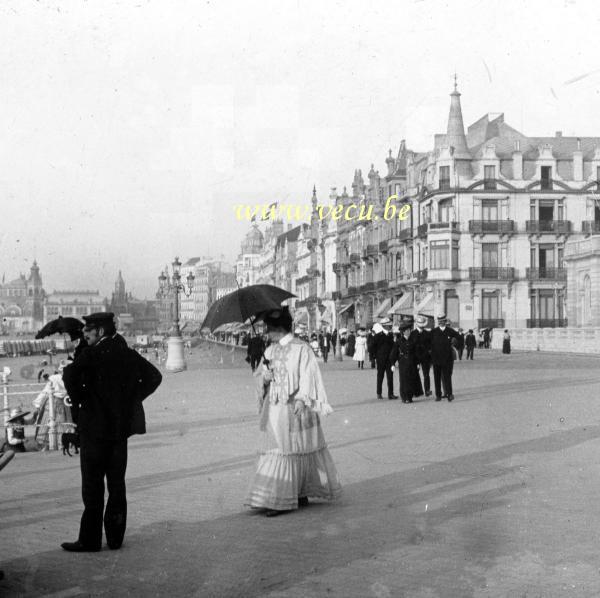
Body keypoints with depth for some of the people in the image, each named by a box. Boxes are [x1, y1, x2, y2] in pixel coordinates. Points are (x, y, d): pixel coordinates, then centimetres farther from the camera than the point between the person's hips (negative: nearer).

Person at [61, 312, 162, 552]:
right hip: (121, 426, 6)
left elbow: (70, 374, -27)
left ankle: (90, 539, 5)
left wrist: (78, 401, -13)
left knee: (92, 486, 1)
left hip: (95, 427, -6)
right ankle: (115, 537, 16)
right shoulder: (128, 354, 7)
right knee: (116, 483, 12)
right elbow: (154, 376, 13)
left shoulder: (92, 354, -11)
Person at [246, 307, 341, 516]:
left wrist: (302, 399, -26)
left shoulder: (301, 349, -6)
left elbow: (307, 377, -13)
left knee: (294, 451, -3)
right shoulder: (270, 351, 13)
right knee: (275, 450, 4)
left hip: (294, 410, -6)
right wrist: (265, 372, -11)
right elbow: (261, 379, 12)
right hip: (274, 410, 6)